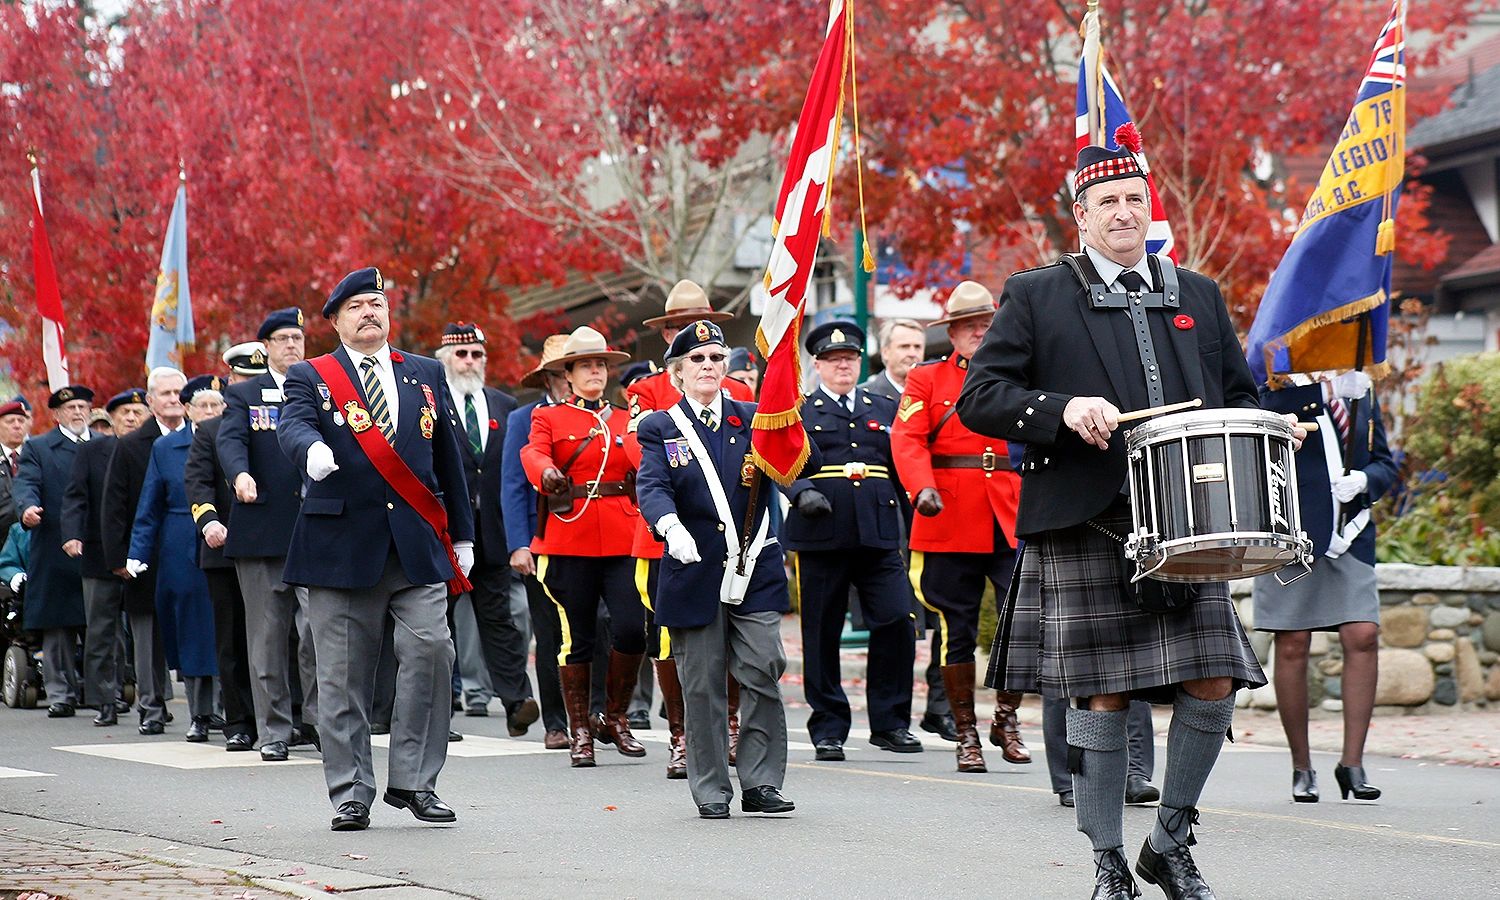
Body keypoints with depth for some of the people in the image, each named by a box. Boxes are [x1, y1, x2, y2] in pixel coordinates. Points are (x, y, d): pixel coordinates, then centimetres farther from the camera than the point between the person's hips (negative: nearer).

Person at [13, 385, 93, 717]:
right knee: (58, 627, 0)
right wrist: (28, 507, -28)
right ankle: (61, 694, 5)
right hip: (57, 552, -2)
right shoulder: (38, 449, 8)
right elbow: (26, 483, -6)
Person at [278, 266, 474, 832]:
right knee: (343, 674, 0)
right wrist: (312, 450, -38)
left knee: (430, 649, -11)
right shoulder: (311, 377, 7)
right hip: (342, 545, -2)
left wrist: (461, 534, 16)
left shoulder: (426, 374, 16)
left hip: (419, 545, 2)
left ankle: (414, 782, 0)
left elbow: (448, 456, 18)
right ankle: (351, 793, 9)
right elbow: (293, 425, -14)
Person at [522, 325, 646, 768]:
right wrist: (547, 473, -35)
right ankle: (580, 732, 12)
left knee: (631, 629, -9)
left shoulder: (626, 421, 16)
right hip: (569, 541, -2)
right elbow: (532, 453, -12)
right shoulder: (549, 417, 7)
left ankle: (616, 719, 11)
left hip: (621, 541, 2)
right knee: (576, 638, 1)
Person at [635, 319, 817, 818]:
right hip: (694, 572, -1)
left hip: (755, 571, 1)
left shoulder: (753, 419, 10)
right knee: (703, 686, 3)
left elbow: (808, 463, -2)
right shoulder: (659, 429, 6)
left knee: (763, 674, -5)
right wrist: (671, 528, -31)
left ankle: (761, 782, 5)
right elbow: (652, 487, -11)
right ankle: (711, 791, 11)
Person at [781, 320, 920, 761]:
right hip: (821, 537, -2)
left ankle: (890, 723, 3)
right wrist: (803, 491, -19)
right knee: (822, 635, 1)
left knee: (897, 623, -8)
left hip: (878, 534, 2)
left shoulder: (885, 408, 19)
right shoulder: (797, 411, 10)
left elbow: (901, 463, 20)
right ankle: (828, 729, 11)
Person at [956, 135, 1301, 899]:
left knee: (1213, 686, -2)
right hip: (1084, 528, -4)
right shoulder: (1035, 297, 5)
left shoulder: (1198, 296, 18)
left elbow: (1238, 395, 23)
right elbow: (978, 398, -2)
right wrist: (1063, 411, -18)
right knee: (1102, 697, -2)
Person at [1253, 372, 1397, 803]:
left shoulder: (1361, 392, 15)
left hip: (1349, 537, 4)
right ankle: (1301, 768, 11)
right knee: (1292, 646, 0)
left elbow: (1385, 464, 16)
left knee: (1363, 638, -8)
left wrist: (1363, 480, -5)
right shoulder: (1279, 389, 0)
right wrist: (1331, 390, -24)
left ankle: (1352, 761, 0)